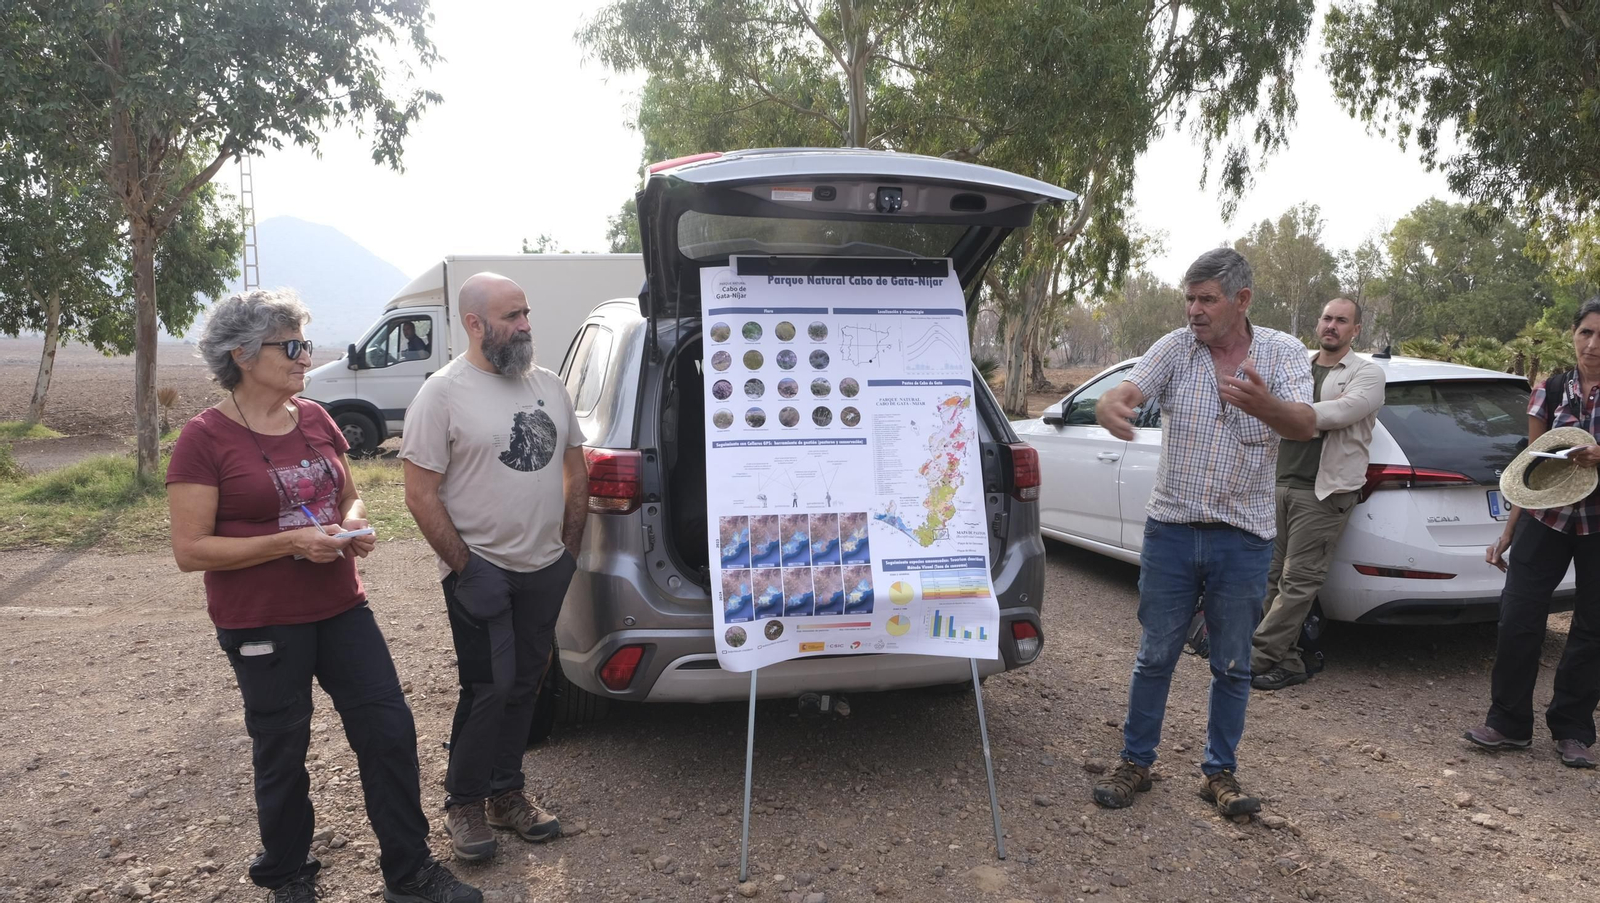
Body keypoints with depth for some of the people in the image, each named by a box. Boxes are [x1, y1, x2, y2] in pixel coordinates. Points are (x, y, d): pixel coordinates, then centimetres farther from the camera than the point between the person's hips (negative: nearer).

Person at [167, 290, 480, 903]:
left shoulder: (314, 419, 6)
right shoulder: (206, 438, -11)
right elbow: (190, 549, -14)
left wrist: (353, 523, -5)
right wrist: (292, 541, -22)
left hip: (342, 609, 5)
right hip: (261, 625, -5)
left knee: (390, 732, 4)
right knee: (282, 755, 10)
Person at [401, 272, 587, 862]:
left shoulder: (547, 384, 8)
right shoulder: (443, 392, -10)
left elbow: (575, 468, 15)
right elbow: (420, 494, -11)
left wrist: (568, 547, 8)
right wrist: (463, 567, -13)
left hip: (545, 571, 6)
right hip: (482, 572, -5)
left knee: (524, 686, 13)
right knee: (490, 690, -3)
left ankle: (506, 795, 29)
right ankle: (463, 805, 18)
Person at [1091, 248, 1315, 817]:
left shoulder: (1283, 353, -3)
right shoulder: (1175, 349, -2)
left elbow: (1305, 426, -18)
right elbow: (1124, 394, -16)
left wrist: (1265, 405, -41)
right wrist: (1109, 408, -42)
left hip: (1243, 539, 0)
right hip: (1171, 530, 0)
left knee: (1232, 665, 11)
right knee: (1154, 656, 8)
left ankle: (1220, 771, 26)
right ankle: (1135, 763, 22)